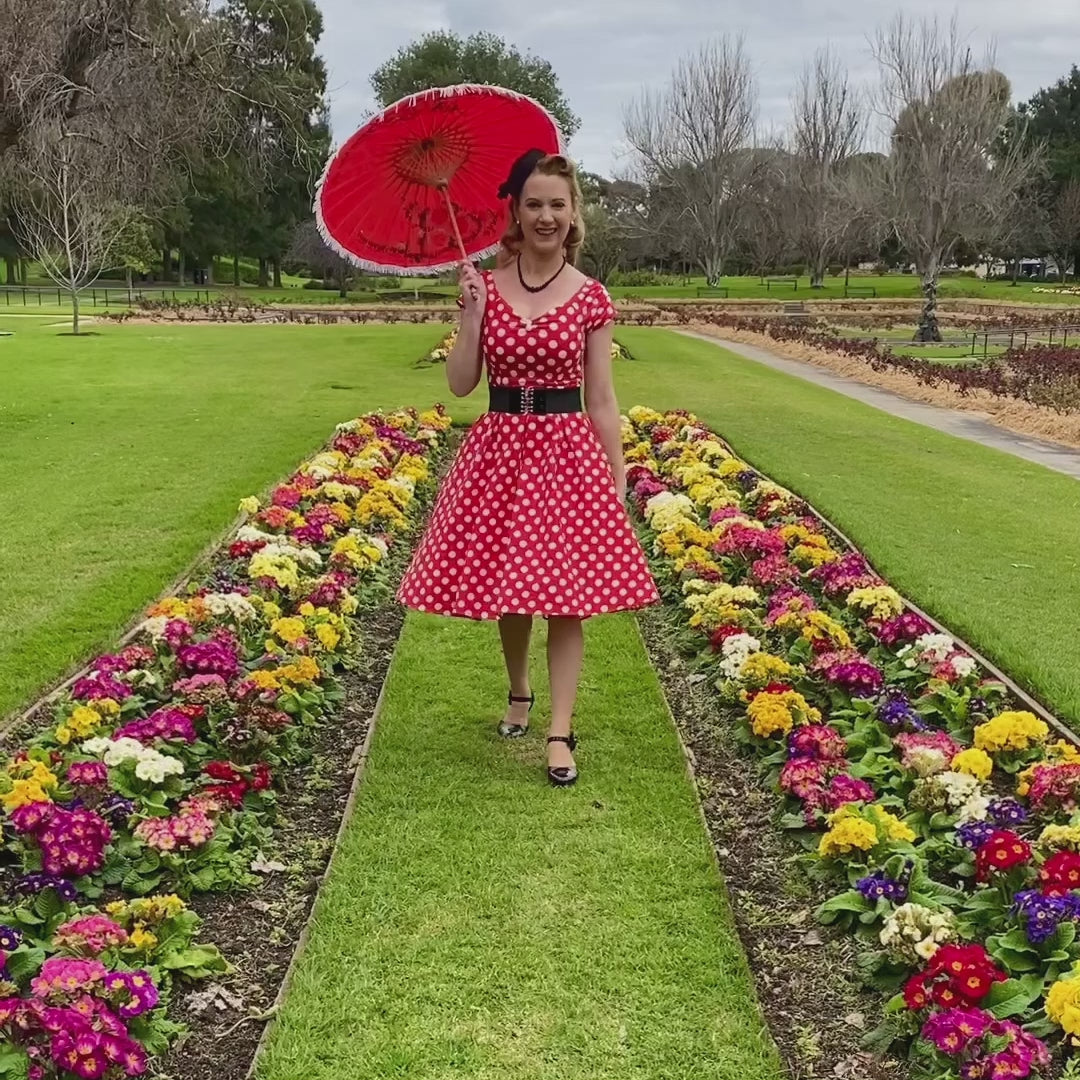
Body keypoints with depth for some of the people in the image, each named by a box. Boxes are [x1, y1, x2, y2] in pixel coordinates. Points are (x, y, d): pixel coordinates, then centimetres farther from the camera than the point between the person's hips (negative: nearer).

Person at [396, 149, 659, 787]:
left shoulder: (590, 297, -2)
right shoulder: (487, 287, 2)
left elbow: (601, 400, 0)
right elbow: (461, 383, -2)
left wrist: (618, 480, -2)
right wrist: (473, 310, -12)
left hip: (567, 452, -2)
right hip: (501, 449, 2)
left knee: (566, 595, -3)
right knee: (507, 586, 12)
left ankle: (560, 732, 1)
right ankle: (519, 692, 37)